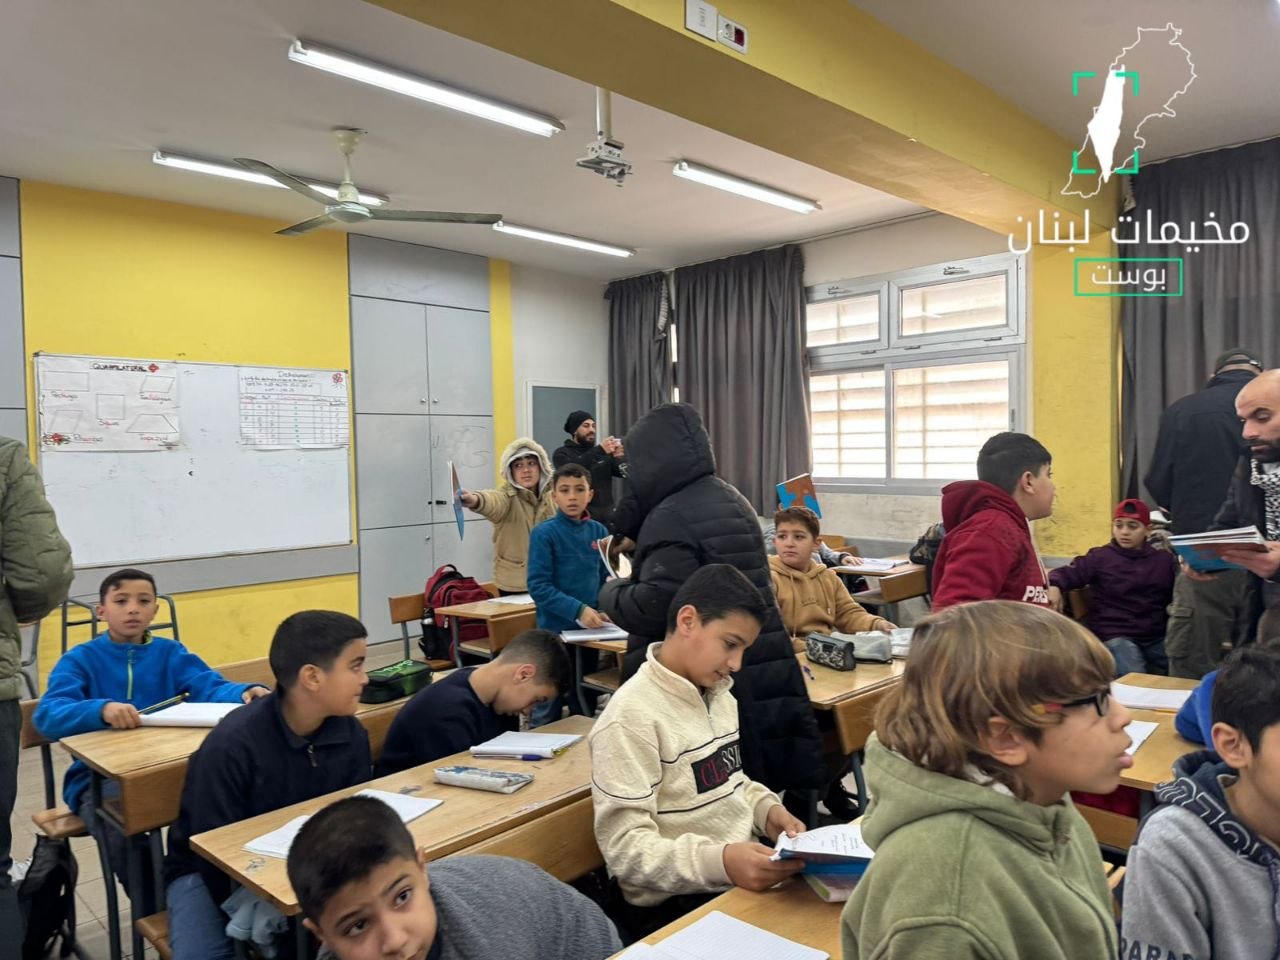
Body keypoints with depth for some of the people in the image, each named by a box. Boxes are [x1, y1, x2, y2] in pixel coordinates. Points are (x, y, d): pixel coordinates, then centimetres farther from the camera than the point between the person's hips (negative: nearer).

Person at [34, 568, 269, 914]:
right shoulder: (79, 659, 2)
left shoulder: (170, 653, 8)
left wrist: (246, 692, -33)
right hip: (99, 777, -1)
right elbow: (47, 715, -16)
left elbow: (212, 688, -9)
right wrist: (102, 709, -37)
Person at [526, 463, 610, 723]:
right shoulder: (544, 533, -12)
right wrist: (578, 609, -24)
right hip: (555, 630, -5)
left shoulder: (598, 531, 3)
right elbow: (538, 587, -16)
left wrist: (604, 610, -8)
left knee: (586, 707, 18)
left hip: (590, 629, 5)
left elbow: (604, 578, 10)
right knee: (548, 711, 5)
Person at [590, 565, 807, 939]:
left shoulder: (718, 694, 6)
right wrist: (719, 862, -32)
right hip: (675, 904, -8)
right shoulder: (631, 716, -20)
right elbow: (625, 848, -21)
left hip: (746, 874, 8)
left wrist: (767, 809, 0)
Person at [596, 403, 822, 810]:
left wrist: (612, 593, -5)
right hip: (762, 669, 9)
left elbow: (655, 608, -26)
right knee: (750, 794, 19)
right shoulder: (732, 500, 13)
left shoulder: (671, 517, -17)